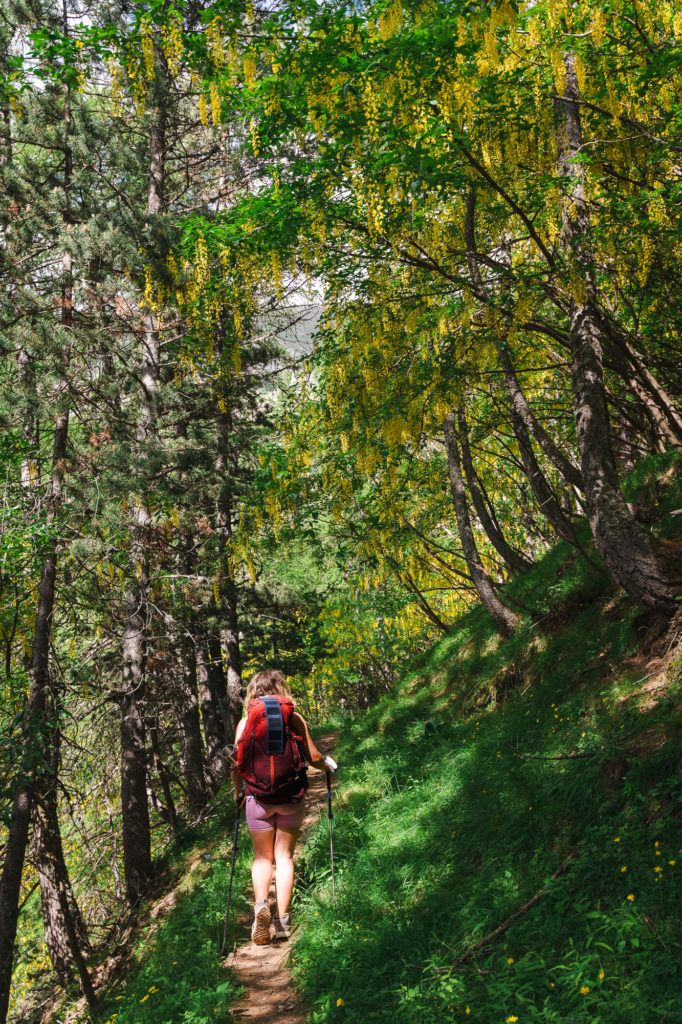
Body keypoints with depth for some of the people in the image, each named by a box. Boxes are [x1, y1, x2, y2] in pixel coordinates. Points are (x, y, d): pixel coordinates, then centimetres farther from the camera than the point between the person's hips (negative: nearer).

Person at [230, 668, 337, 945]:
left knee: (262, 856, 15)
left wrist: (238, 791, 15)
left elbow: (236, 764, -3)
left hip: (258, 797, 0)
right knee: (284, 855, 13)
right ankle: (282, 920, 13)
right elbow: (313, 757, -1)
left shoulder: (245, 722, -2)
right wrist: (327, 764, 21)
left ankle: (260, 904, -9)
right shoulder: (295, 719, -2)